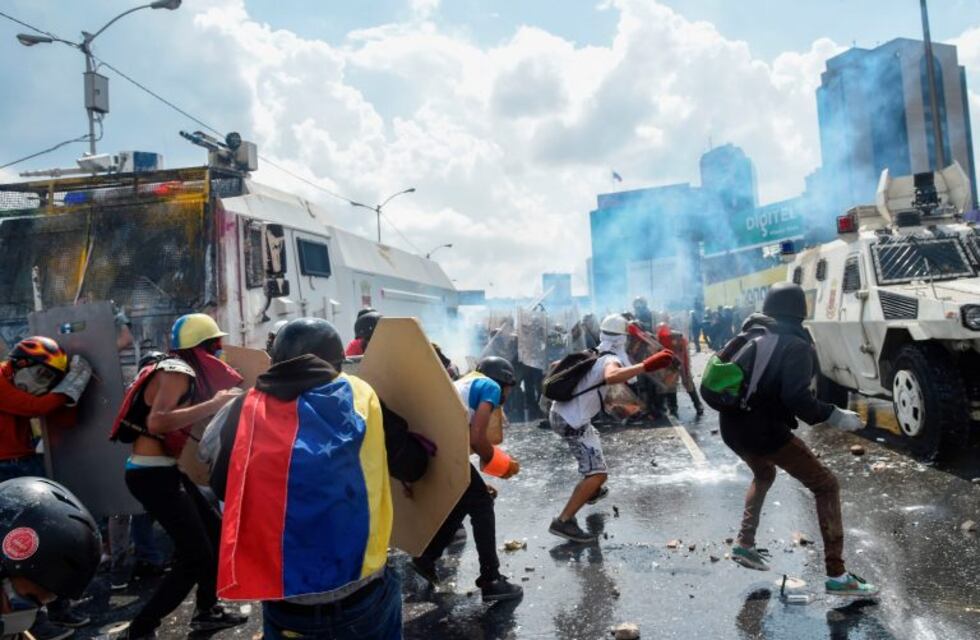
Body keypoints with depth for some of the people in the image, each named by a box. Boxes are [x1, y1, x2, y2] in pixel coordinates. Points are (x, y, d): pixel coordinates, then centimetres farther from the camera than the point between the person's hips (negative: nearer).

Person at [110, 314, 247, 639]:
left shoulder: (181, 369, 14)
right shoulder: (178, 371, -15)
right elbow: (157, 421, -30)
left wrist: (220, 401, 8)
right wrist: (213, 404, -28)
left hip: (163, 470, 10)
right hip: (152, 473, -10)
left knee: (215, 533, 16)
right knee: (196, 555, -8)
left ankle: (206, 611, 30)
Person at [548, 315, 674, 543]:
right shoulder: (611, 360, -17)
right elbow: (611, 377, -43)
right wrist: (645, 366, -46)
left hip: (559, 413, 10)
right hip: (571, 422, -10)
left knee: (594, 442, 35)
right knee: (598, 473, -14)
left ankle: (592, 492, 51)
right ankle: (563, 522, -18)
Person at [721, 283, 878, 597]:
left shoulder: (750, 335, 12)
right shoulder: (796, 345, -10)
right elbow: (797, 398, -21)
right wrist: (836, 416, -12)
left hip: (732, 426, 8)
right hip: (765, 430, -7)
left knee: (764, 473, 34)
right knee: (826, 486, 3)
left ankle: (744, 543, 28)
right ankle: (836, 575, -3)